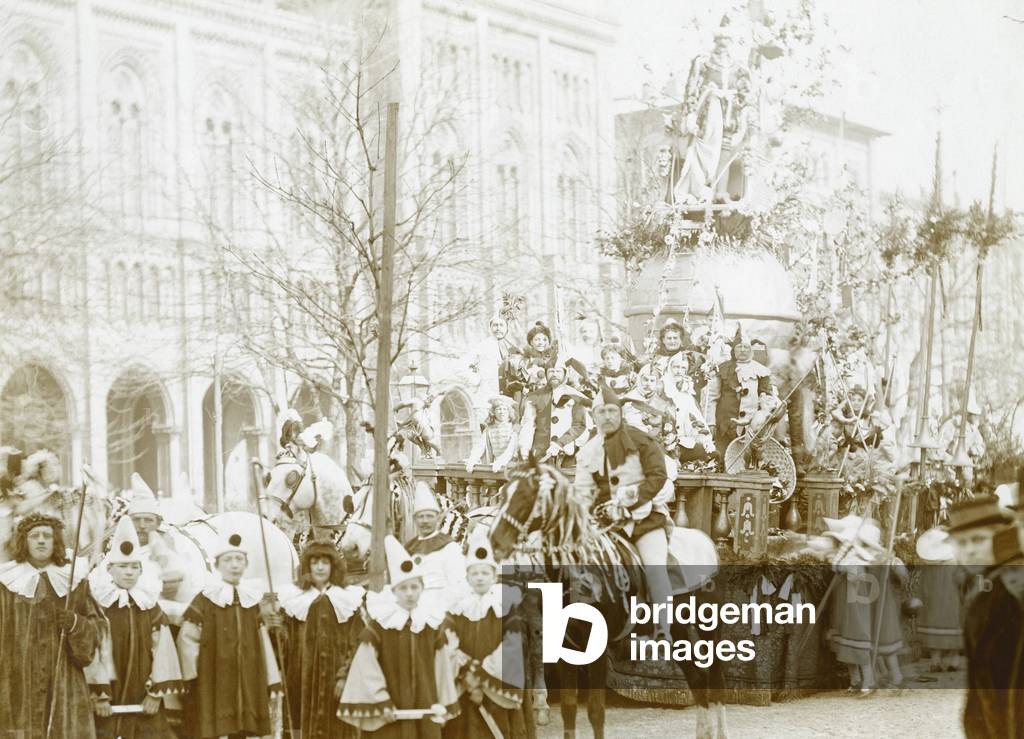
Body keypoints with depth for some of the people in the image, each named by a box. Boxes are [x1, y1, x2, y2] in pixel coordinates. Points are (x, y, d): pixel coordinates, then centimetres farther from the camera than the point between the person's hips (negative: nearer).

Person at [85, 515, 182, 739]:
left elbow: (162, 649, 5)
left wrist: (157, 692, -3)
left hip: (143, 702, 3)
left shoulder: (149, 605, 8)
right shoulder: (98, 604, -3)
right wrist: (99, 695, -13)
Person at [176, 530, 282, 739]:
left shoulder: (254, 600, 10)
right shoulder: (204, 601, -2)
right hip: (214, 688, -4)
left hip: (250, 688, 4)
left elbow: (264, 645, 11)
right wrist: (191, 682, -6)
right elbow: (187, 641, -2)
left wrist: (273, 684, 7)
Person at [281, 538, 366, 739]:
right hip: (306, 676, 1)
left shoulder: (348, 599, 2)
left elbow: (356, 642, -2)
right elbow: (288, 645, 7)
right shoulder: (297, 602, 8)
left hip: (335, 675, -1)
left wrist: (345, 676, -10)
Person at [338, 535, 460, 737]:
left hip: (426, 709, 3)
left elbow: (443, 666, 7)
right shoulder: (379, 623, -5)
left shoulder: (433, 623, 5)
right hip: (391, 712, -3)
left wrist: (443, 705, 4)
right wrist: (381, 701, -13)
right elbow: (366, 666, -9)